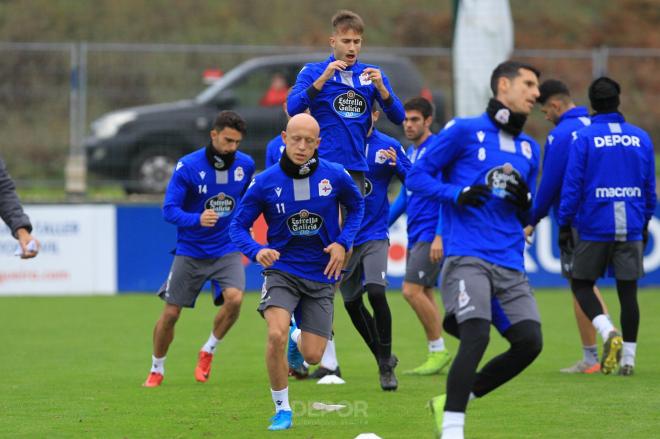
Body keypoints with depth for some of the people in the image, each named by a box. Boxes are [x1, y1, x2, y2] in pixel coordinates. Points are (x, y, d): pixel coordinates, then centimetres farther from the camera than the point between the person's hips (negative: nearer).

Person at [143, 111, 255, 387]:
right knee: (170, 313, 1)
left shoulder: (245, 165, -3)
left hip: (227, 249, 2)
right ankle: (156, 370, 24)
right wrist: (197, 219, -37)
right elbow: (169, 209, -20)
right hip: (191, 251, -2)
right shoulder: (188, 166, -16)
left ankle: (208, 351, 1)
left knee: (234, 298, -24)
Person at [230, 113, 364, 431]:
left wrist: (343, 243, -4)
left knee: (313, 356, 0)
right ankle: (282, 411, -8)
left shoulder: (335, 176, -7)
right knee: (276, 335, -27)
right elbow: (238, 225, -2)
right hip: (282, 269, -1)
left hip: (321, 275, 1)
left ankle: (297, 337, 42)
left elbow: (356, 206, 12)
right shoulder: (265, 183, -10)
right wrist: (256, 251, -22)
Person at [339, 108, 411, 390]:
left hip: (374, 234, -2)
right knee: (352, 303, 6)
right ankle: (383, 358, 26)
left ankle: (386, 365, -7)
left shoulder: (388, 147, -1)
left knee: (376, 293, -19)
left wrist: (397, 164, -21)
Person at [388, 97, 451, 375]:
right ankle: (437, 355, 11)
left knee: (412, 290, -14)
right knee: (424, 294, 8)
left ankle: (439, 350, -7)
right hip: (415, 235, 9)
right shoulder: (410, 153, 16)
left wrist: (440, 236, -22)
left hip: (431, 235, -9)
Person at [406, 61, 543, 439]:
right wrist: (457, 194, -14)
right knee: (476, 337, -23)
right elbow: (417, 176, 2)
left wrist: (524, 200, 1)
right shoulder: (465, 131, 2)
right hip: (468, 257, -6)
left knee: (530, 342, -6)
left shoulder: (530, 149, 20)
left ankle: (453, 402, 12)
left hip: (510, 265, 6)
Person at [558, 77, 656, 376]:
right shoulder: (641, 138, 6)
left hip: (594, 228, -3)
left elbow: (572, 185, -7)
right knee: (628, 291, 7)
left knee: (581, 284, 9)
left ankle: (608, 331, -15)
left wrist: (564, 225, 0)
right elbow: (649, 186, 12)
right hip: (631, 228, 3)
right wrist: (645, 223, 22)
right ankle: (628, 358, 7)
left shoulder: (584, 139, -6)